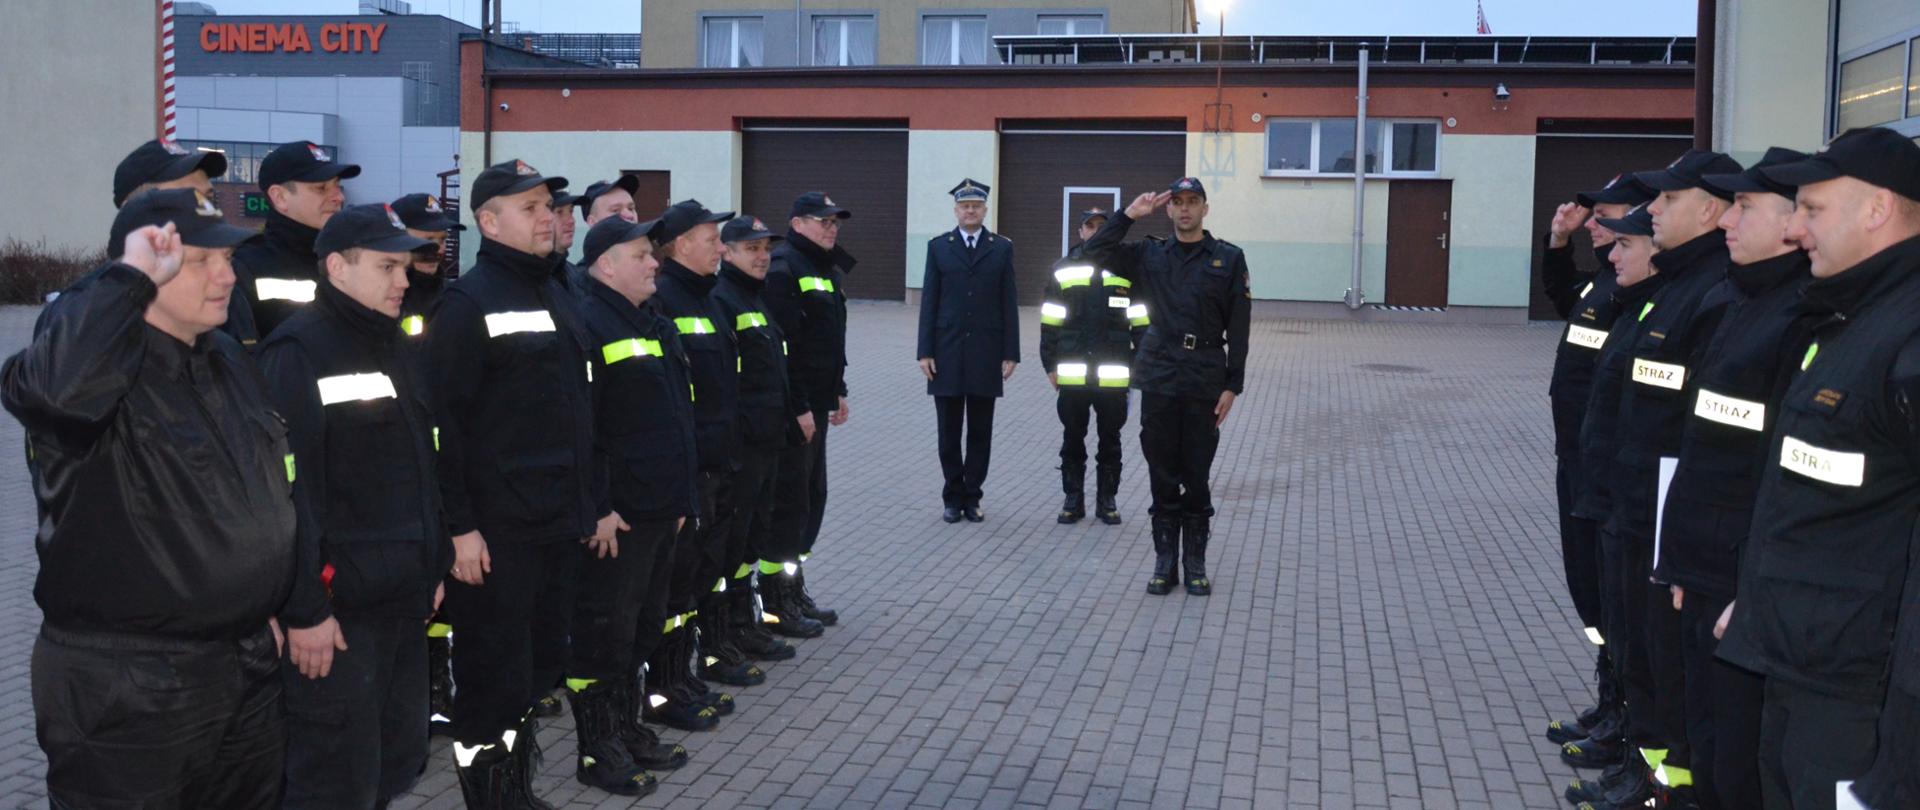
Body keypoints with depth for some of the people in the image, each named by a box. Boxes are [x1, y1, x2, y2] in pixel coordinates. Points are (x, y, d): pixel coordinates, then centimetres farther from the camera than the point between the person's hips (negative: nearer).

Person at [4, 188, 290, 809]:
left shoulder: (229, 360, 10)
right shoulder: (107, 363, -15)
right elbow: (52, 386, -41)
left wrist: (271, 609, 21)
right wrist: (130, 279, -30)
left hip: (249, 666, 8)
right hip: (123, 686, -8)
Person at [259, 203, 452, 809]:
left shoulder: (401, 348, 15)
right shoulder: (297, 353, -13)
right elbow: (287, 488, -19)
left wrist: (435, 568, 18)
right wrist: (303, 609, -21)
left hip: (404, 599, 8)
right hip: (336, 606, -8)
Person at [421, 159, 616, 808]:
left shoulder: (559, 297, 15)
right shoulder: (467, 304, -10)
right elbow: (443, 422, -15)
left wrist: (598, 502, 18)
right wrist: (460, 526, -19)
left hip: (561, 522, 8)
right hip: (498, 529, -8)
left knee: (540, 664, 16)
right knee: (494, 673, 1)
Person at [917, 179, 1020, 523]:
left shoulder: (1002, 247, 5)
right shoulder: (938, 246, 5)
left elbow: (1008, 303, 3)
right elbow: (928, 302, 3)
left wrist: (1011, 353, -2)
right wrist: (925, 351, -3)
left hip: (986, 353, 0)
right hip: (947, 352, 0)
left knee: (980, 431, 6)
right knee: (949, 432, 5)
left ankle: (972, 497, 15)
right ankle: (953, 497, 15)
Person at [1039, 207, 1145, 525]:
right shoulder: (1063, 269, 5)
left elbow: (1141, 321, 4)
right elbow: (1050, 320, 7)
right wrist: (1050, 365, 3)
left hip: (1113, 376, -1)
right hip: (1072, 374, 1)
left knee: (1110, 439, 8)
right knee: (1072, 438, 8)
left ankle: (1107, 501, 18)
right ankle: (1073, 500, 18)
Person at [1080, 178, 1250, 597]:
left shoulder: (1228, 258, 1)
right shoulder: (1149, 255, 7)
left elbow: (1238, 326, -1)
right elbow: (1095, 251, -4)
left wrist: (1232, 385, -5)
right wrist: (1129, 214, -5)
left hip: (1205, 382, -1)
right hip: (1159, 378, 1)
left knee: (1197, 475, 5)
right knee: (1163, 475, 7)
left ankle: (1195, 562, 16)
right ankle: (1164, 561, 15)